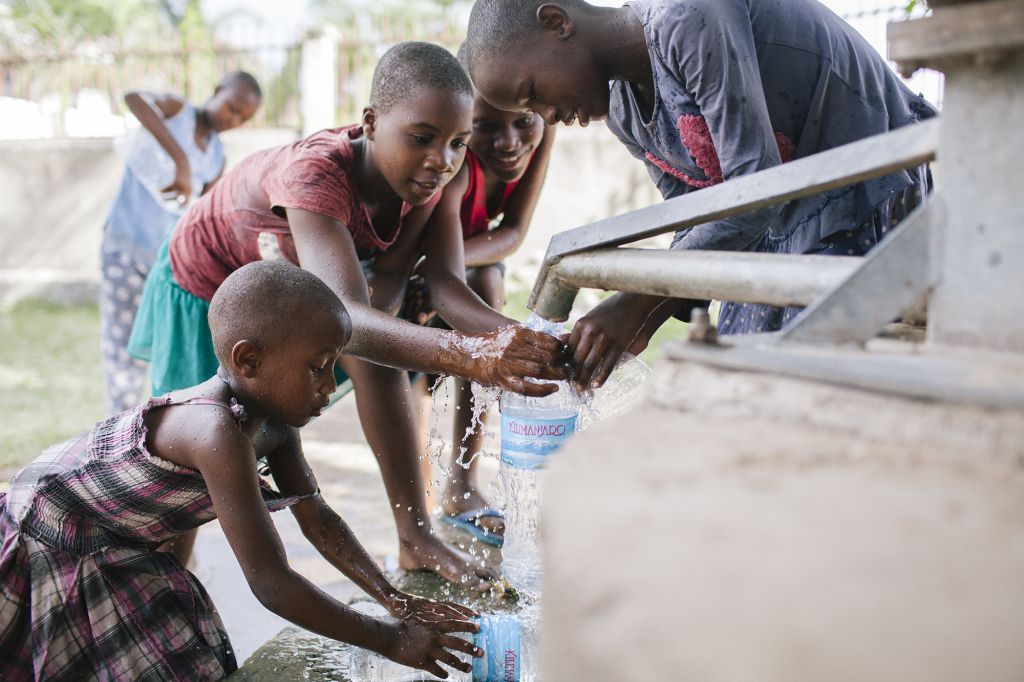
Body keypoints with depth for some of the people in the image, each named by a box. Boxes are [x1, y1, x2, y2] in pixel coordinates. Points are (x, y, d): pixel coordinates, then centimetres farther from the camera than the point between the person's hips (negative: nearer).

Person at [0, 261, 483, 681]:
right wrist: (391, 641, -31)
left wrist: (395, 599, -10)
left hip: (118, 549, 8)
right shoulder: (220, 434, -40)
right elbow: (271, 583, -38)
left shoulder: (272, 418, -12)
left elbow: (318, 519, -2)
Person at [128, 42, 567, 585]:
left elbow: (446, 285, -33)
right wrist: (472, 356, -74)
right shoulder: (315, 172, -44)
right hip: (206, 286, -4)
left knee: (378, 340, -21)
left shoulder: (431, 172, -25)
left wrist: (517, 339, -53)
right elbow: (344, 317, -58)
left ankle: (416, 539, -14)